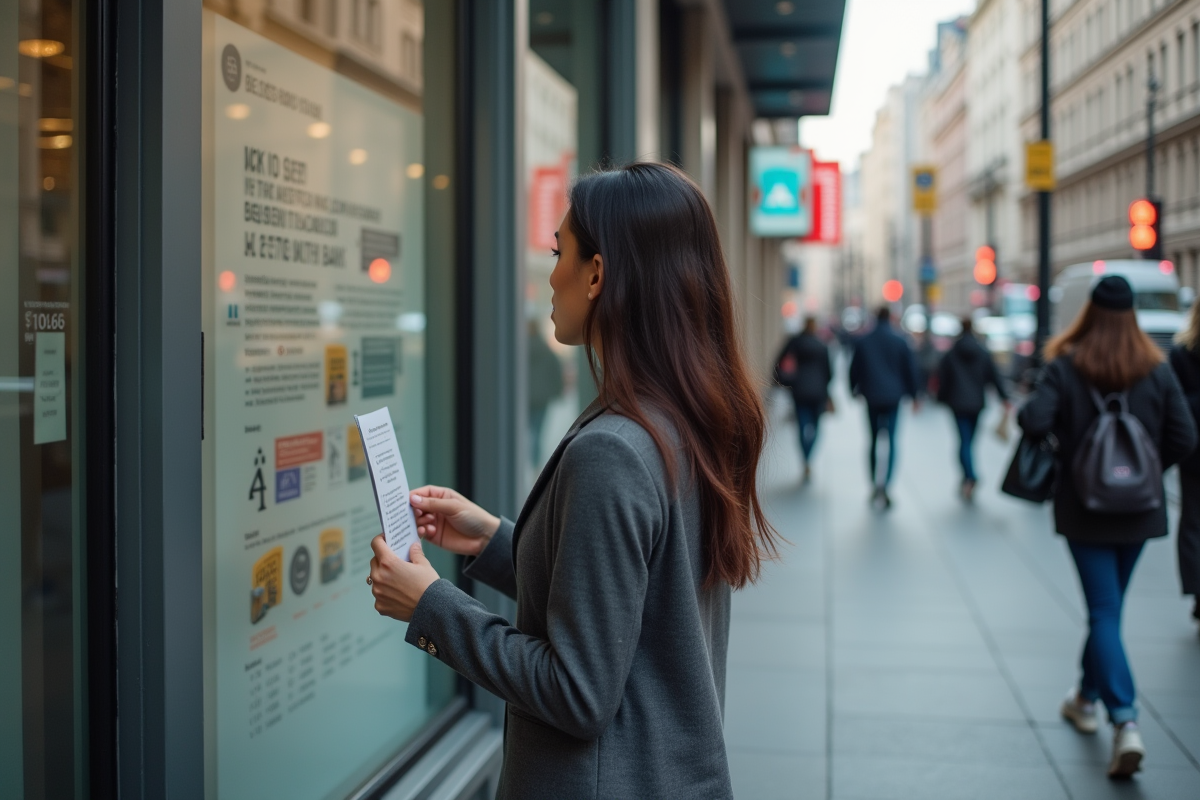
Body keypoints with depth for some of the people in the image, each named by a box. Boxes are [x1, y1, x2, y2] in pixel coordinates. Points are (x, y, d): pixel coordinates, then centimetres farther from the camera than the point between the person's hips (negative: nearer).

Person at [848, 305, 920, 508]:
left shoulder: (862, 343, 1)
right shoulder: (900, 342, -2)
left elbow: (854, 370, 6)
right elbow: (910, 369, 2)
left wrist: (854, 390, 22)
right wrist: (913, 395, 11)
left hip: (872, 398, 2)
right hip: (893, 397, -2)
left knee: (874, 440, 13)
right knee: (891, 440, -4)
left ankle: (874, 484, 15)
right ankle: (885, 484, -20)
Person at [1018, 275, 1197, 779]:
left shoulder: (1065, 366, -10)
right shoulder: (1157, 371, -1)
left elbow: (1034, 421, -21)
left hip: (1084, 508, -3)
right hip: (1139, 510, 3)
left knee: (1104, 613, -2)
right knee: (1109, 606, 20)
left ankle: (1125, 722, -14)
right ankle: (1087, 697, 36)